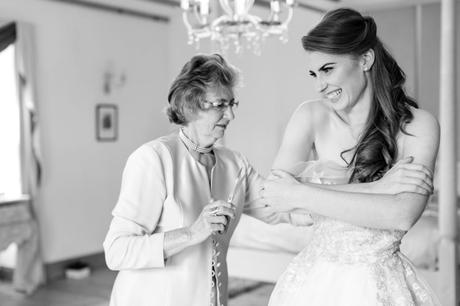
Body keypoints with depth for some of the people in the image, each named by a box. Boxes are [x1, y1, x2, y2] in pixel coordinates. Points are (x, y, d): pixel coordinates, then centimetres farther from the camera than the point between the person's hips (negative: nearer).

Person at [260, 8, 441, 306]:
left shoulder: (418, 126, -11)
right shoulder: (311, 117, -7)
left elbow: (402, 216, -23)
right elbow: (273, 193, -18)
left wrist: (300, 195, -22)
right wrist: (377, 187, -23)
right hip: (315, 282, 2)